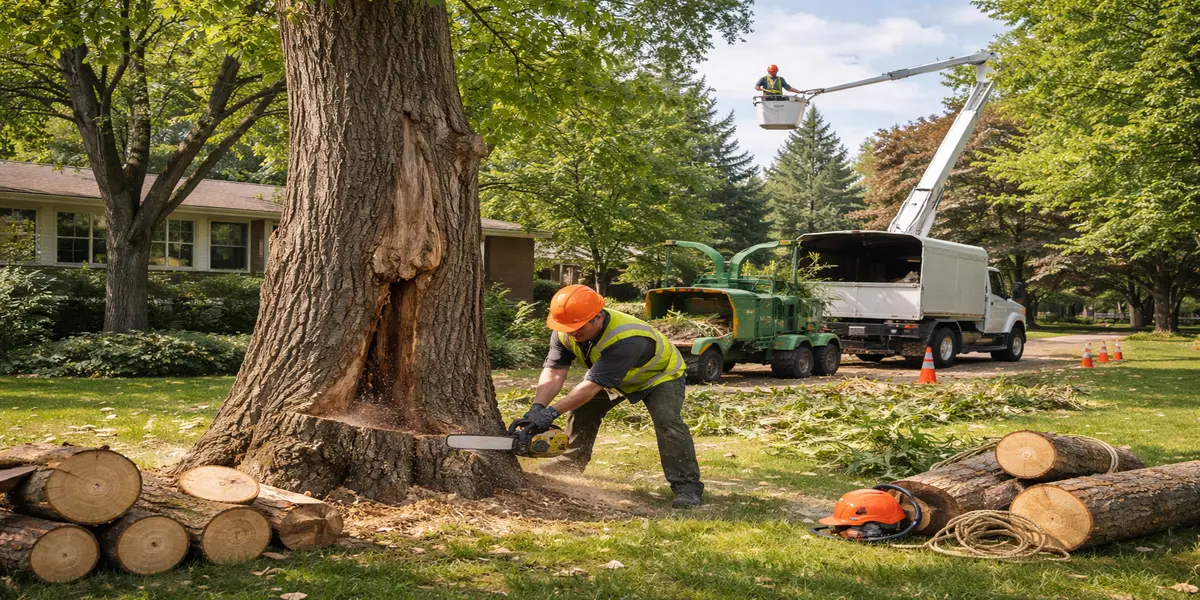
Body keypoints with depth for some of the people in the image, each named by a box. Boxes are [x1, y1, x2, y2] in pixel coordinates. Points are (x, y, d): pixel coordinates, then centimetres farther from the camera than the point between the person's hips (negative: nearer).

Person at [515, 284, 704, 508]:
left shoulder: (625, 338, -46)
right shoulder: (565, 331, -24)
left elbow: (593, 385, -47)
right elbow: (553, 373, -28)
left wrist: (550, 412, -49)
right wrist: (537, 408, -44)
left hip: (660, 375, -7)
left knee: (667, 421, -28)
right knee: (581, 409, 3)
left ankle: (687, 486, -25)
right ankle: (567, 467, 22)